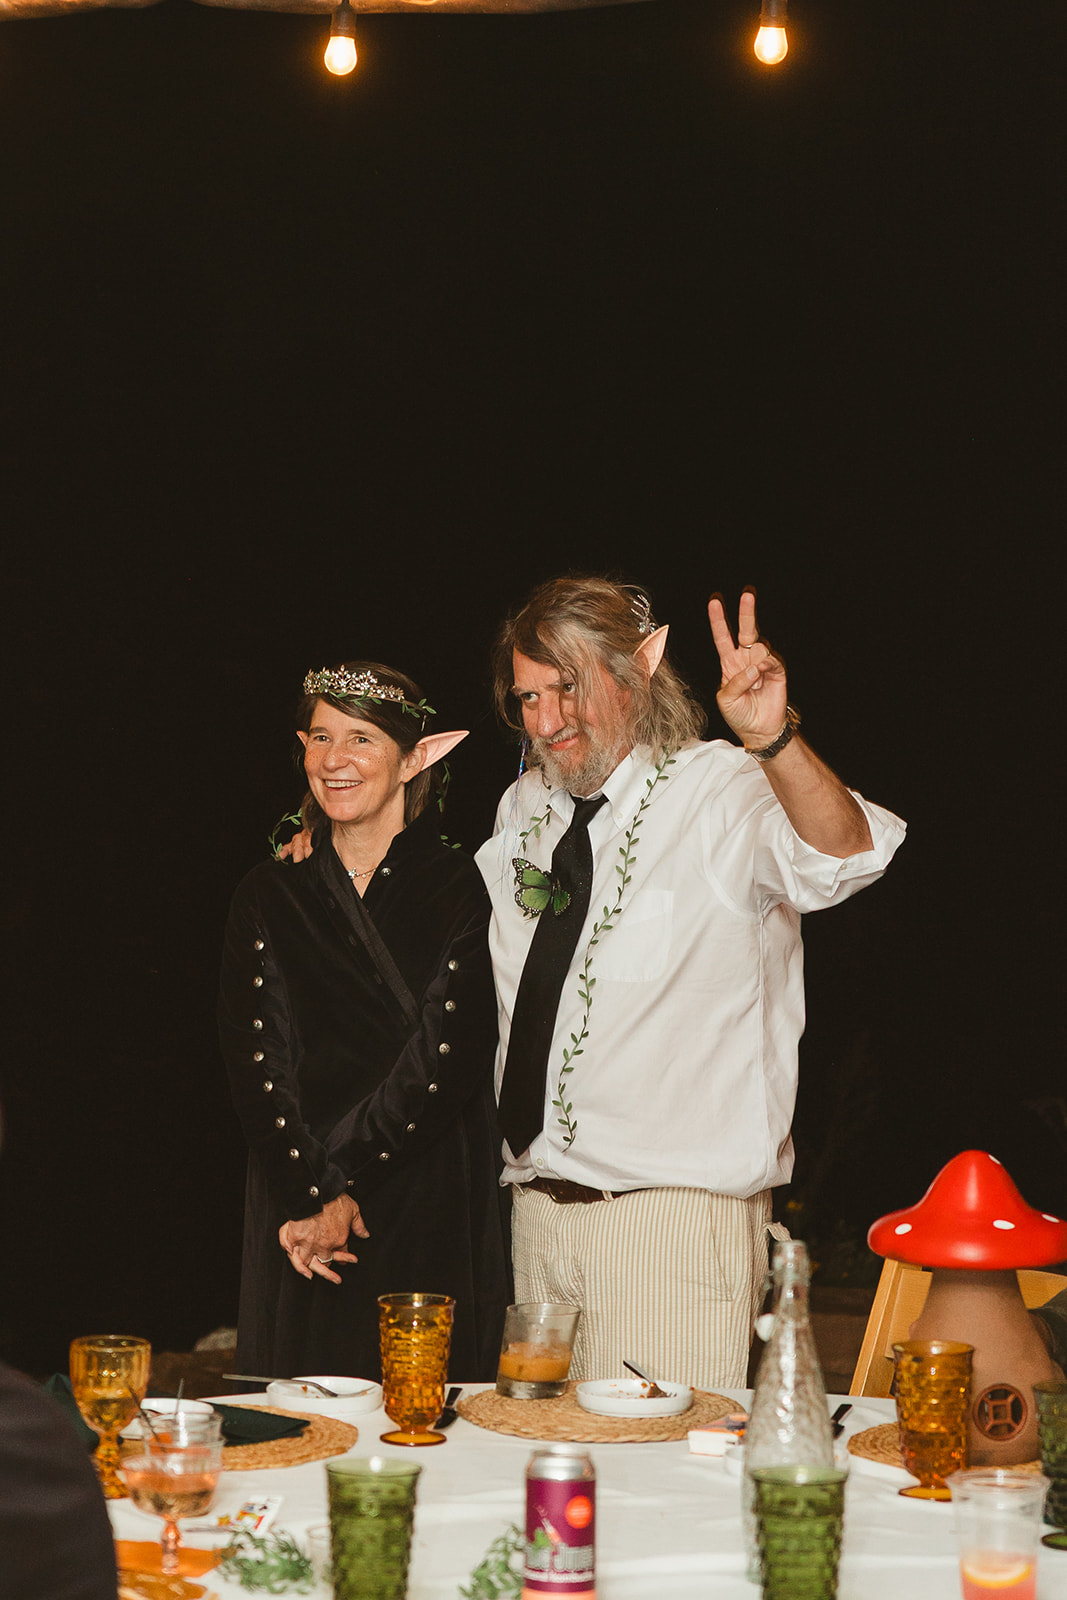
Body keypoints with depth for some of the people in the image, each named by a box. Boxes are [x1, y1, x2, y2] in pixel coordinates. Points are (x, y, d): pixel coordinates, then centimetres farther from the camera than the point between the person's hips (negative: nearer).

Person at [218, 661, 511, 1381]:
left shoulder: (461, 888, 0)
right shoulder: (272, 895, 9)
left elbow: (447, 1053, -9)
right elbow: (255, 1058, 1)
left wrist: (342, 1186, -14)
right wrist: (314, 1191, -13)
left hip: (436, 1213, -2)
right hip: (300, 1217, 2)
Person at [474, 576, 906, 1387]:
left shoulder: (723, 790, -8)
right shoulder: (525, 807, 13)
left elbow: (841, 856, -31)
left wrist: (774, 740, -48)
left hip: (677, 1218, -6)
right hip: (539, 1210, 6)